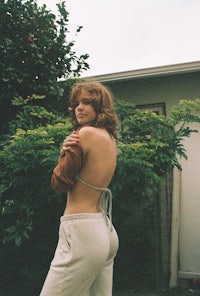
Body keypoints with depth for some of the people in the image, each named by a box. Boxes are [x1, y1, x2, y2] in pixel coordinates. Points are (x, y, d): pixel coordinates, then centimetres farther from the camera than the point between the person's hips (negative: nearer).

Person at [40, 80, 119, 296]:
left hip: (81, 231, -9)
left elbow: (60, 183, -8)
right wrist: (70, 151, -3)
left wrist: (65, 153, 5)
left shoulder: (86, 133, -12)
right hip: (106, 231, 9)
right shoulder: (110, 139, 13)